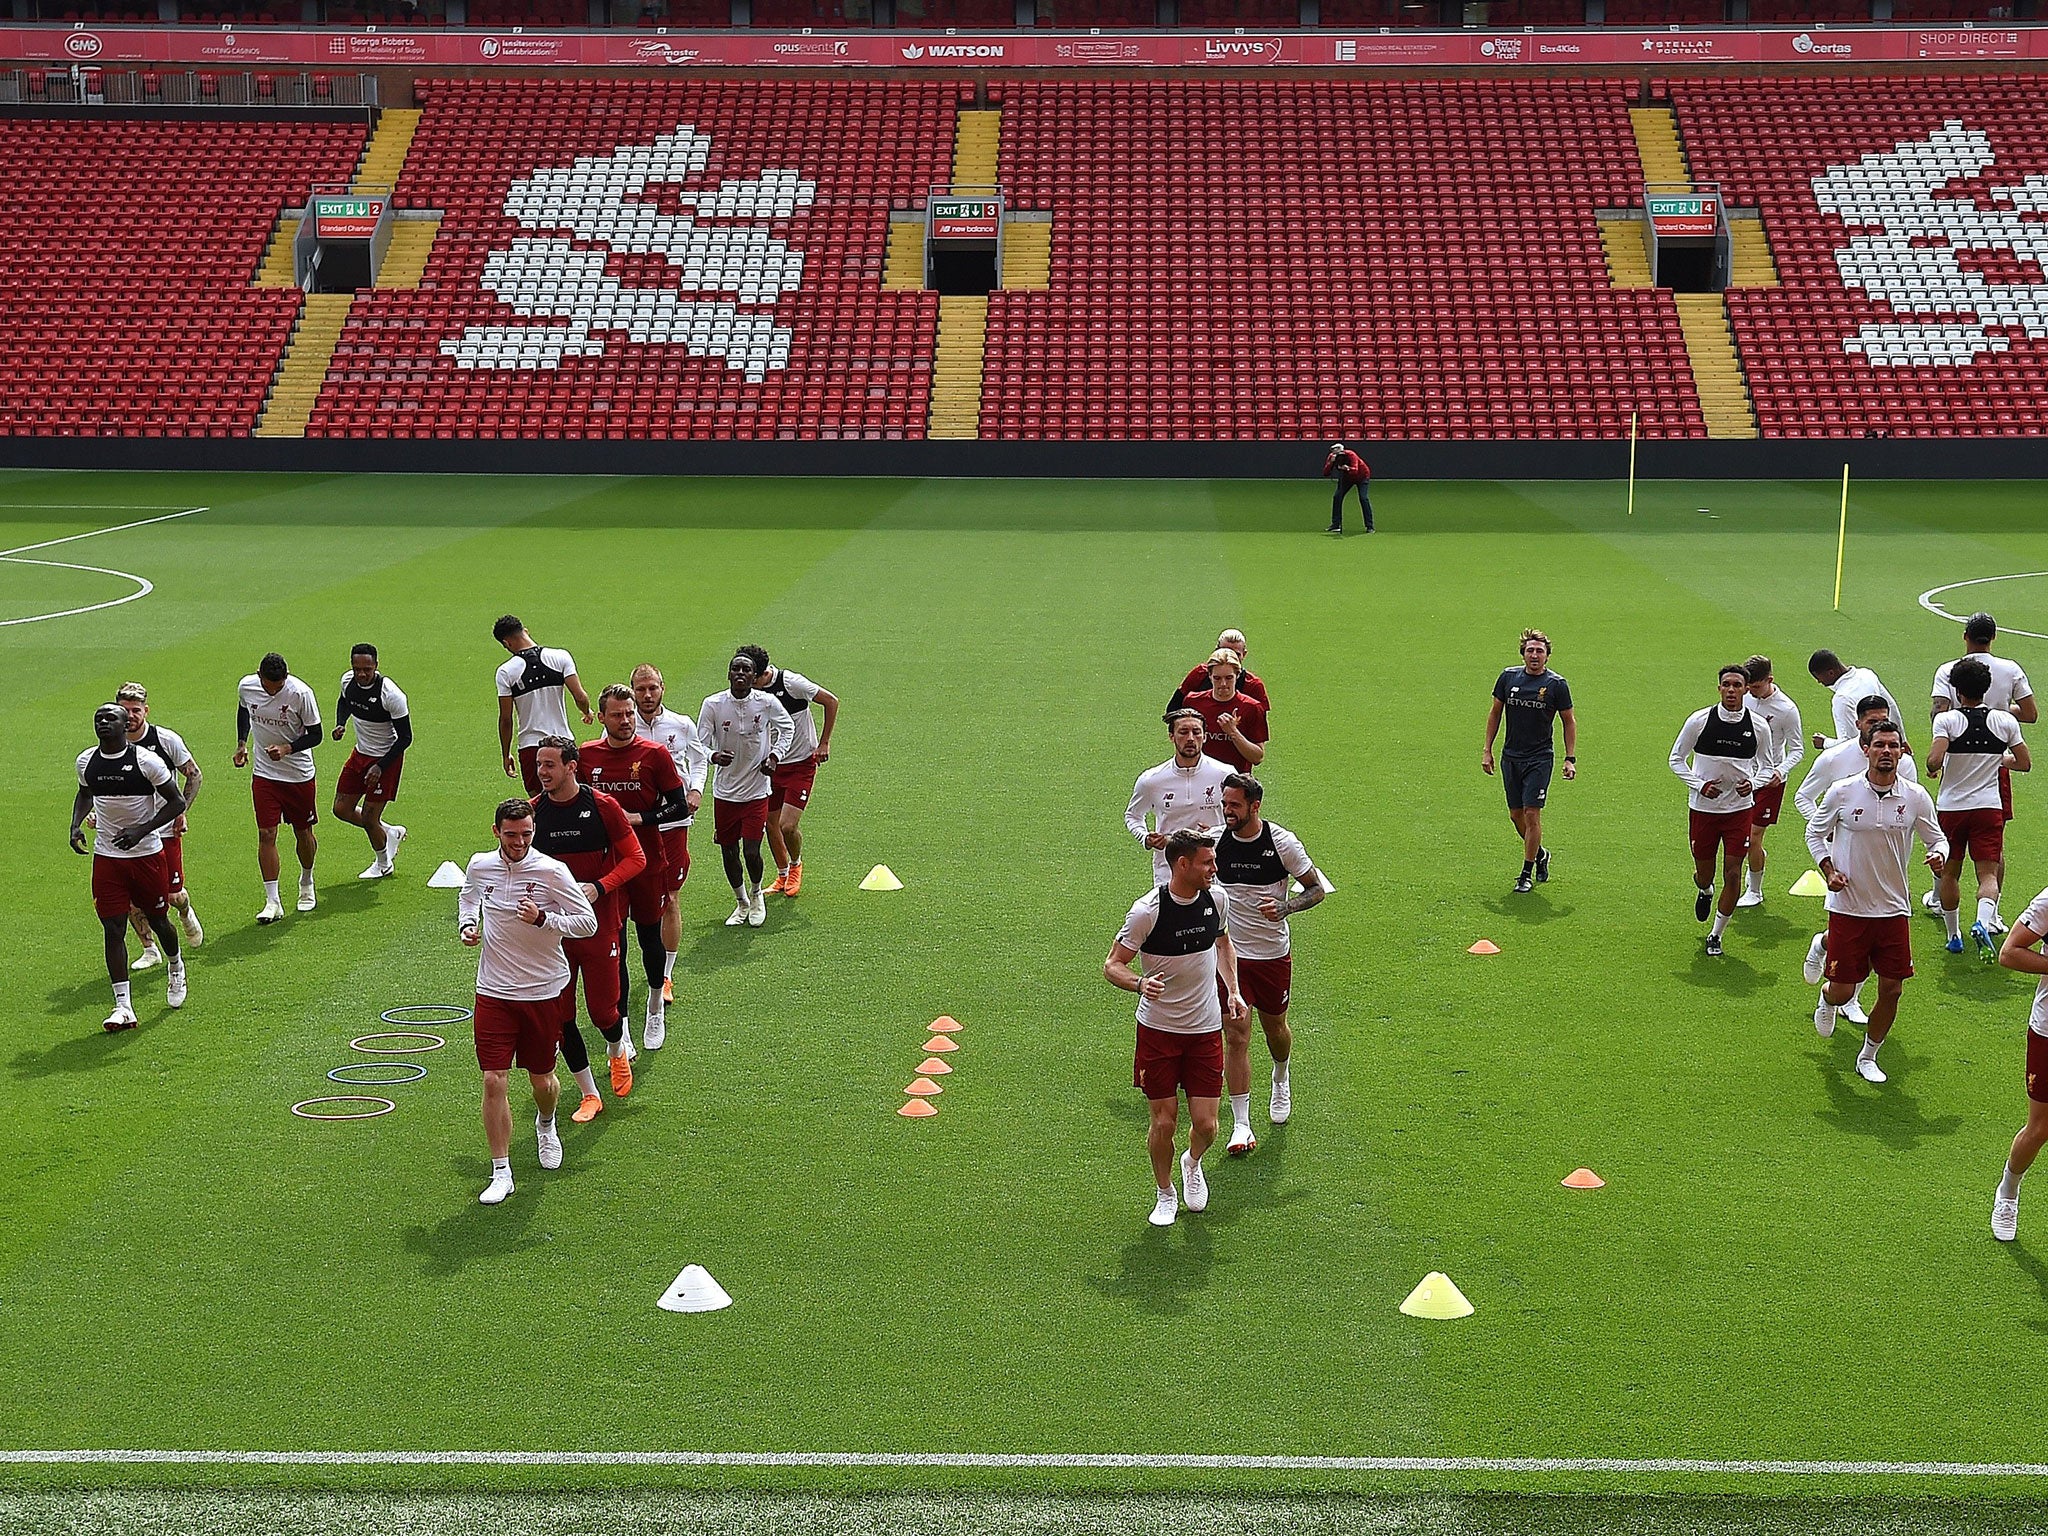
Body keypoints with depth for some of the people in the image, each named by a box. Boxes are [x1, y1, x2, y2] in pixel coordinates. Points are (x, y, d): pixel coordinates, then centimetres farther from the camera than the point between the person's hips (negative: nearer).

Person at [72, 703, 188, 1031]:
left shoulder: (146, 760, -15)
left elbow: (177, 802, -9)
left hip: (147, 854, -3)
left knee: (157, 920, 12)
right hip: (107, 857, 3)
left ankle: (175, 967, 45)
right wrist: (76, 824, 3)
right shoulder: (86, 761, 0)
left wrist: (141, 830, -20)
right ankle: (123, 1007, -3)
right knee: (113, 928, -4)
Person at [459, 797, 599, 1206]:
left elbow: (588, 923, -10)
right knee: (493, 1082, -8)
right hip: (493, 992, 2)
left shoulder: (551, 871, -13)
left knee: (542, 1081, 12)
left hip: (543, 992, -2)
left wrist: (542, 918, -24)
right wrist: (467, 925, 3)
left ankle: (546, 1125, 47)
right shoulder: (480, 866, -1)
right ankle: (501, 1173, 1)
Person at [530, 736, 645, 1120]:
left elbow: (636, 858, -5)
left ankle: (618, 1052, 37)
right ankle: (589, 1095, 17)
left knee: (603, 1011, 1)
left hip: (599, 925, -3)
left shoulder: (602, 806, -8)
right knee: (560, 1016, 2)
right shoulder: (534, 811, 0)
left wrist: (599, 887, -19)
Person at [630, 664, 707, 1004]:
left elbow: (699, 759, 18)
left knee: (670, 900, 2)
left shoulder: (682, 725, 2)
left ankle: (665, 976, 13)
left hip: (673, 820, 1)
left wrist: (696, 789, 2)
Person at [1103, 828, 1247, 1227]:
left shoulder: (1215, 900, -3)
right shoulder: (1147, 911, -18)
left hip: (1206, 1029, 3)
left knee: (1206, 1125, 0)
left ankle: (1192, 1164, 35)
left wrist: (1232, 990, 9)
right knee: (1163, 1123, 1)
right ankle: (1165, 1194, 27)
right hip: (1157, 1028, -3)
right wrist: (1140, 983, -34)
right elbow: (1112, 964, -13)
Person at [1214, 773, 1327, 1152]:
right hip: (1229, 953, 0)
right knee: (1236, 1035, -9)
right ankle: (1241, 1125, -4)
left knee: (1275, 1027, 17)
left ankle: (1280, 1081, 52)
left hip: (1274, 953, 0)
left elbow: (1317, 888, -5)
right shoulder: (1214, 841, -7)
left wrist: (1285, 908, -22)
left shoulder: (1282, 842, -12)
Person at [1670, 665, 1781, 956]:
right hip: (1703, 808, 0)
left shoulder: (1759, 727, -5)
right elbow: (1676, 758, 2)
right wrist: (1699, 785, -13)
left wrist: (1752, 783, -12)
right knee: (1703, 874, 11)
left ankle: (1716, 935, 12)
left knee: (1733, 874, -6)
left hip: (1740, 808, 0)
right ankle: (1705, 892, 50)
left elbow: (1767, 766, 10)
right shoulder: (1699, 720, -8)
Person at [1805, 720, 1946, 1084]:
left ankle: (1868, 1057, 25)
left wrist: (1939, 855, -15)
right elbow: (1815, 833, 6)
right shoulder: (1843, 793, -8)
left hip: (1894, 908, 2)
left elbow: (1937, 838, 9)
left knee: (1892, 990, 2)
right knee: (1842, 992, -2)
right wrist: (1828, 871, -9)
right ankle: (1826, 1001, 38)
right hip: (1848, 907, -2)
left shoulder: (1916, 797, -3)